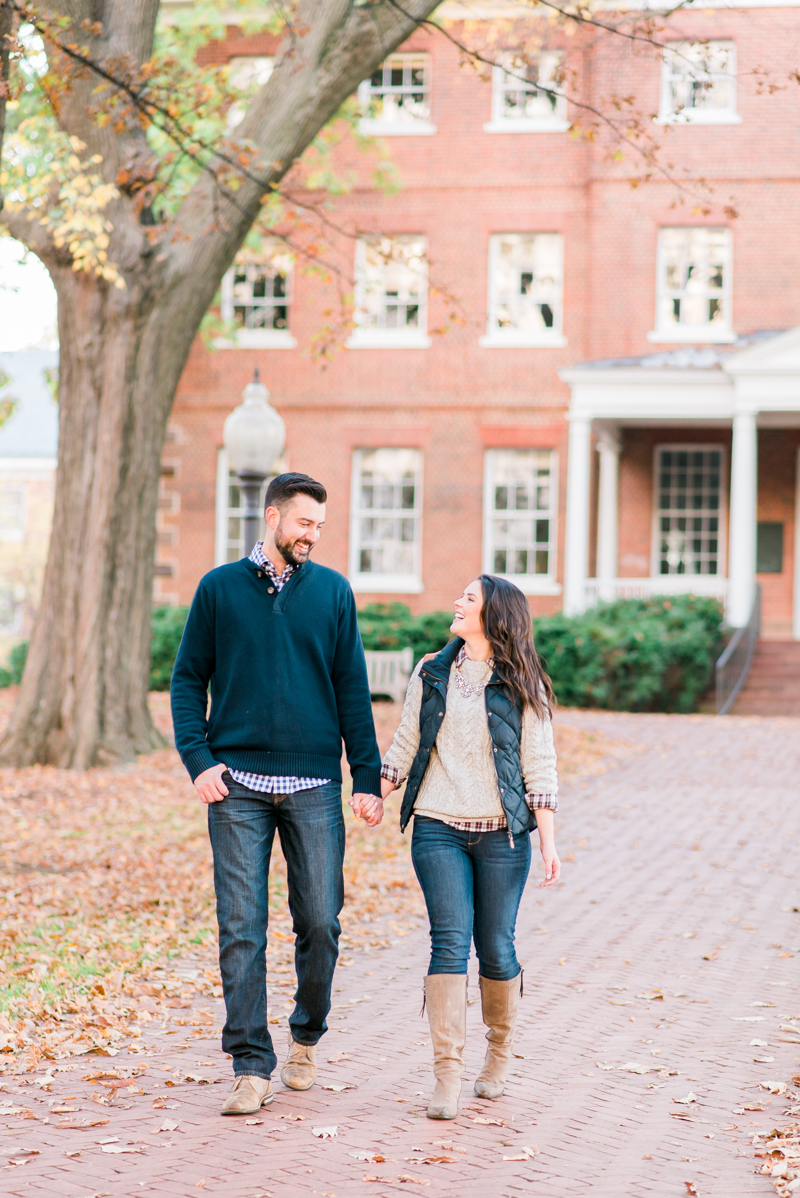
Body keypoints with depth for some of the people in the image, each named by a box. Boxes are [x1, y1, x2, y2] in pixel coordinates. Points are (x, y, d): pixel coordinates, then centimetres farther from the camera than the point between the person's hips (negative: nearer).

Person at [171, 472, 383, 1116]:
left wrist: (368, 779, 3)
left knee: (320, 923, 1)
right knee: (241, 929, -3)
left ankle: (306, 1037, 25)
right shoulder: (220, 588, 6)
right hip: (238, 783, -1)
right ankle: (252, 1066, 3)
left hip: (315, 785, 1)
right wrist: (199, 759, -6)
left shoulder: (333, 592, 8)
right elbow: (189, 679, 8)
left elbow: (353, 692, 9)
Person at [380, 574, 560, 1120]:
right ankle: (447, 1076, -11)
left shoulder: (521, 686, 3)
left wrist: (549, 842, -4)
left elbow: (539, 767, 1)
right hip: (438, 830, 1)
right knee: (450, 942, -10)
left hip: (502, 835, -1)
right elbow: (405, 748, 15)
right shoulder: (431, 675, 10)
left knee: (495, 947, 4)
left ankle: (499, 1054, 28)